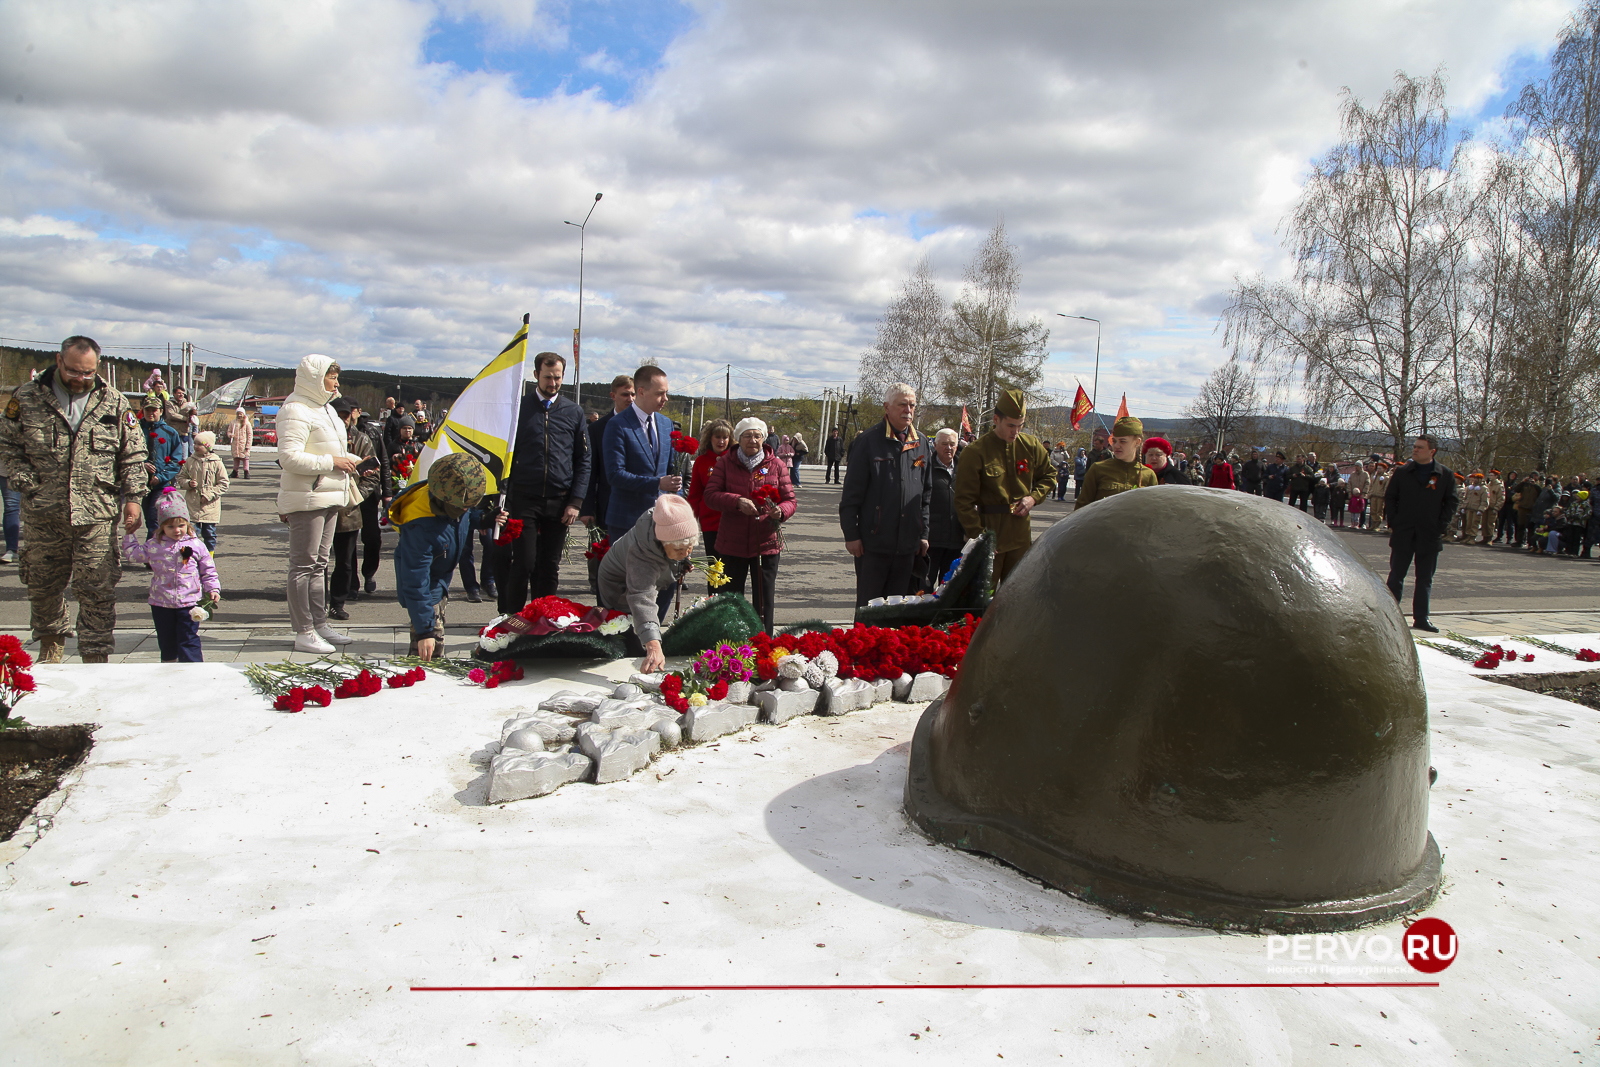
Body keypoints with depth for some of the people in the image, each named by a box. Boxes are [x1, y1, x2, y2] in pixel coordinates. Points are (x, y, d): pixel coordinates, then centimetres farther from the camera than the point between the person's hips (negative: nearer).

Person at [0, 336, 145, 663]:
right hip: (42, 514, 1)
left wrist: (132, 497, 0)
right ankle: (50, 644, 35)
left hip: (96, 514, -1)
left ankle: (95, 657, 6)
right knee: (43, 584, 14)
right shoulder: (27, 398, 3)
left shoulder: (115, 403, 4)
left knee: (96, 588, -3)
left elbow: (133, 455, 7)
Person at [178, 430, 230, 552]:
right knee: (193, 530, -2)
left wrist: (209, 495, -13)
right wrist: (188, 483, -11)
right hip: (192, 505, 2)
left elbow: (223, 484, -4)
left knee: (209, 533, 8)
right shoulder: (189, 461, 4)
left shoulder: (216, 463, -5)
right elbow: (181, 478, 11)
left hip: (210, 506, -1)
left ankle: (210, 553, 22)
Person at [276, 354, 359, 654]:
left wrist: (352, 461, 11)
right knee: (304, 565, -5)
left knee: (319, 563, 15)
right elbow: (289, 457, -23)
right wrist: (331, 462, -19)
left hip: (329, 498, 10)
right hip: (306, 499, -10)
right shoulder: (296, 411, -14)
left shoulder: (325, 408, 17)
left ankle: (320, 624, 23)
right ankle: (304, 633, -1)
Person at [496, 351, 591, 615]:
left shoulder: (574, 412, 9)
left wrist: (576, 501, -2)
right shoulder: (519, 408, 3)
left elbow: (583, 461, 8)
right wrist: (504, 498, -5)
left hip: (560, 502, 2)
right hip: (524, 500, -2)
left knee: (550, 567, 7)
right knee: (524, 563, -5)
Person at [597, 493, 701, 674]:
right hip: (621, 589, -7)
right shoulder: (641, 556, -52)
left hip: (659, 577, 7)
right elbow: (642, 599, -62)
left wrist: (682, 565, -5)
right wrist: (653, 648, -74)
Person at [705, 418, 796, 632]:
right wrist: (737, 502, -20)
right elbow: (711, 495, -3)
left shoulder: (776, 465, 5)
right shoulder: (725, 462, 4)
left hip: (766, 543, 0)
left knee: (764, 599, 2)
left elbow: (790, 500, 4)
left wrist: (780, 512, -19)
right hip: (731, 543, 0)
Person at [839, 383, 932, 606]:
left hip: (907, 544, 4)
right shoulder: (868, 442, -6)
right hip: (874, 542, -4)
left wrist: (924, 533, 11)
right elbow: (851, 493, -6)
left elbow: (927, 493, 15)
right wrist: (851, 534, -9)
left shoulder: (921, 443, 9)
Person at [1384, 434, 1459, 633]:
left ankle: (1420, 618, 14)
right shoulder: (1403, 472, 3)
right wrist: (1393, 522, -2)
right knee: (1396, 576, 2)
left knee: (1425, 579, 8)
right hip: (1403, 534, 0)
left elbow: (1451, 502, 4)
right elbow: (1390, 497, 7)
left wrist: (1442, 526, -4)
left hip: (1430, 535, 0)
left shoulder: (1446, 475, 1)